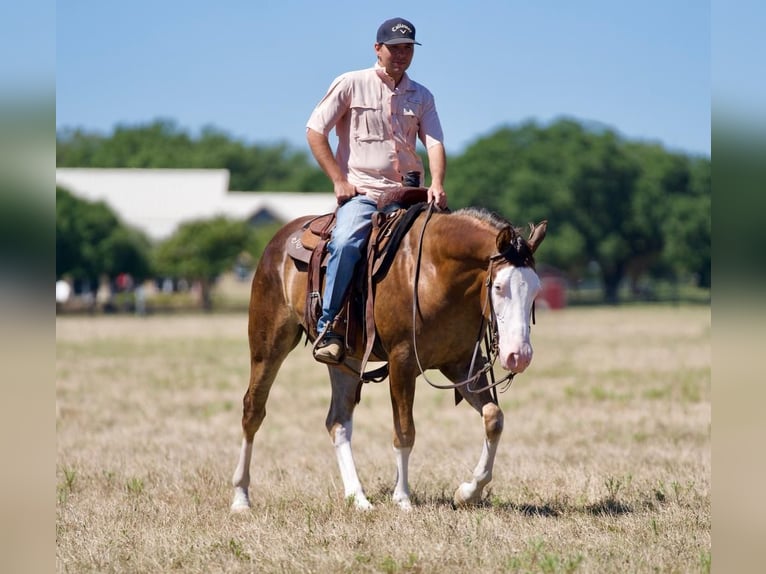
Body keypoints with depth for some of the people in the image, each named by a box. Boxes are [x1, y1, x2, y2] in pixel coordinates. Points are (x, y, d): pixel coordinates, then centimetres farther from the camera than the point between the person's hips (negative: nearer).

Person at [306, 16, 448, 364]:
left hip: (407, 196, 4)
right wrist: (339, 181, -7)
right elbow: (315, 131, 1)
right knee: (346, 243, -31)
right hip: (360, 193, -4)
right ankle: (326, 328, -24)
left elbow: (434, 143, 2)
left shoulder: (421, 97, 13)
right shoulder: (351, 84, 3)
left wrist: (437, 185, -17)